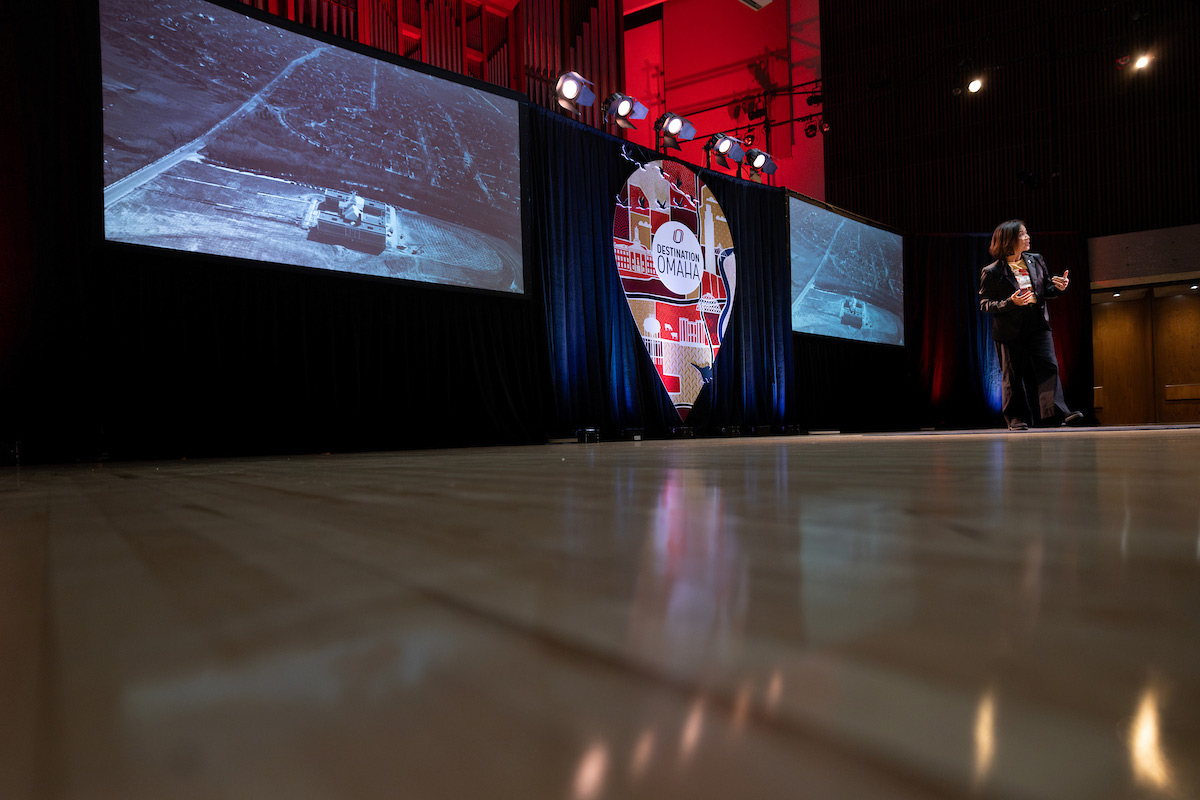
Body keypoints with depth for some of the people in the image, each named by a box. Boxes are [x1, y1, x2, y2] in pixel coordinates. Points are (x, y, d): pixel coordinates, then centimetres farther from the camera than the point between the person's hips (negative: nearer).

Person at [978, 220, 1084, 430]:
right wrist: (1011, 302, -22)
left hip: (1038, 325, 4)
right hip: (1010, 330, -4)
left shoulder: (1036, 261, 9)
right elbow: (984, 305, -7)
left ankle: (1056, 412, -10)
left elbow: (1047, 289, 18)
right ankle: (1017, 417, 12)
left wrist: (1059, 287, -5)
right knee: (1013, 374, 3)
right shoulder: (992, 272, -6)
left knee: (1049, 366, -9)